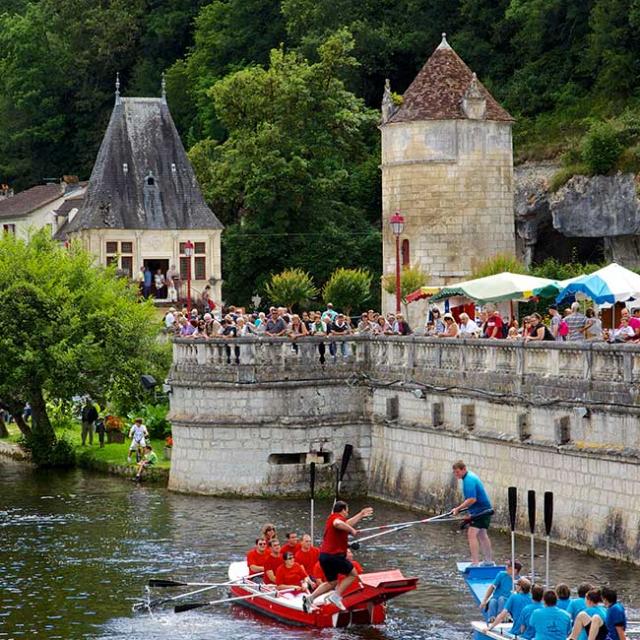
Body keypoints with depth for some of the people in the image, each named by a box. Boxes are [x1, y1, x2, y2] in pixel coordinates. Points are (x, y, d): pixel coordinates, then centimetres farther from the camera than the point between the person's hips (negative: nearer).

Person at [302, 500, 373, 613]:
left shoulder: (332, 518, 22)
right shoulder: (337, 517, -9)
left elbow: (347, 523, 39)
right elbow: (338, 524, -35)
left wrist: (361, 515, 45)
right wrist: (352, 530, -25)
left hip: (324, 555, 9)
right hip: (334, 555, -9)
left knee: (332, 582, 18)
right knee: (352, 574, 5)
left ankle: (310, 598, 4)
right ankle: (336, 596, -6)